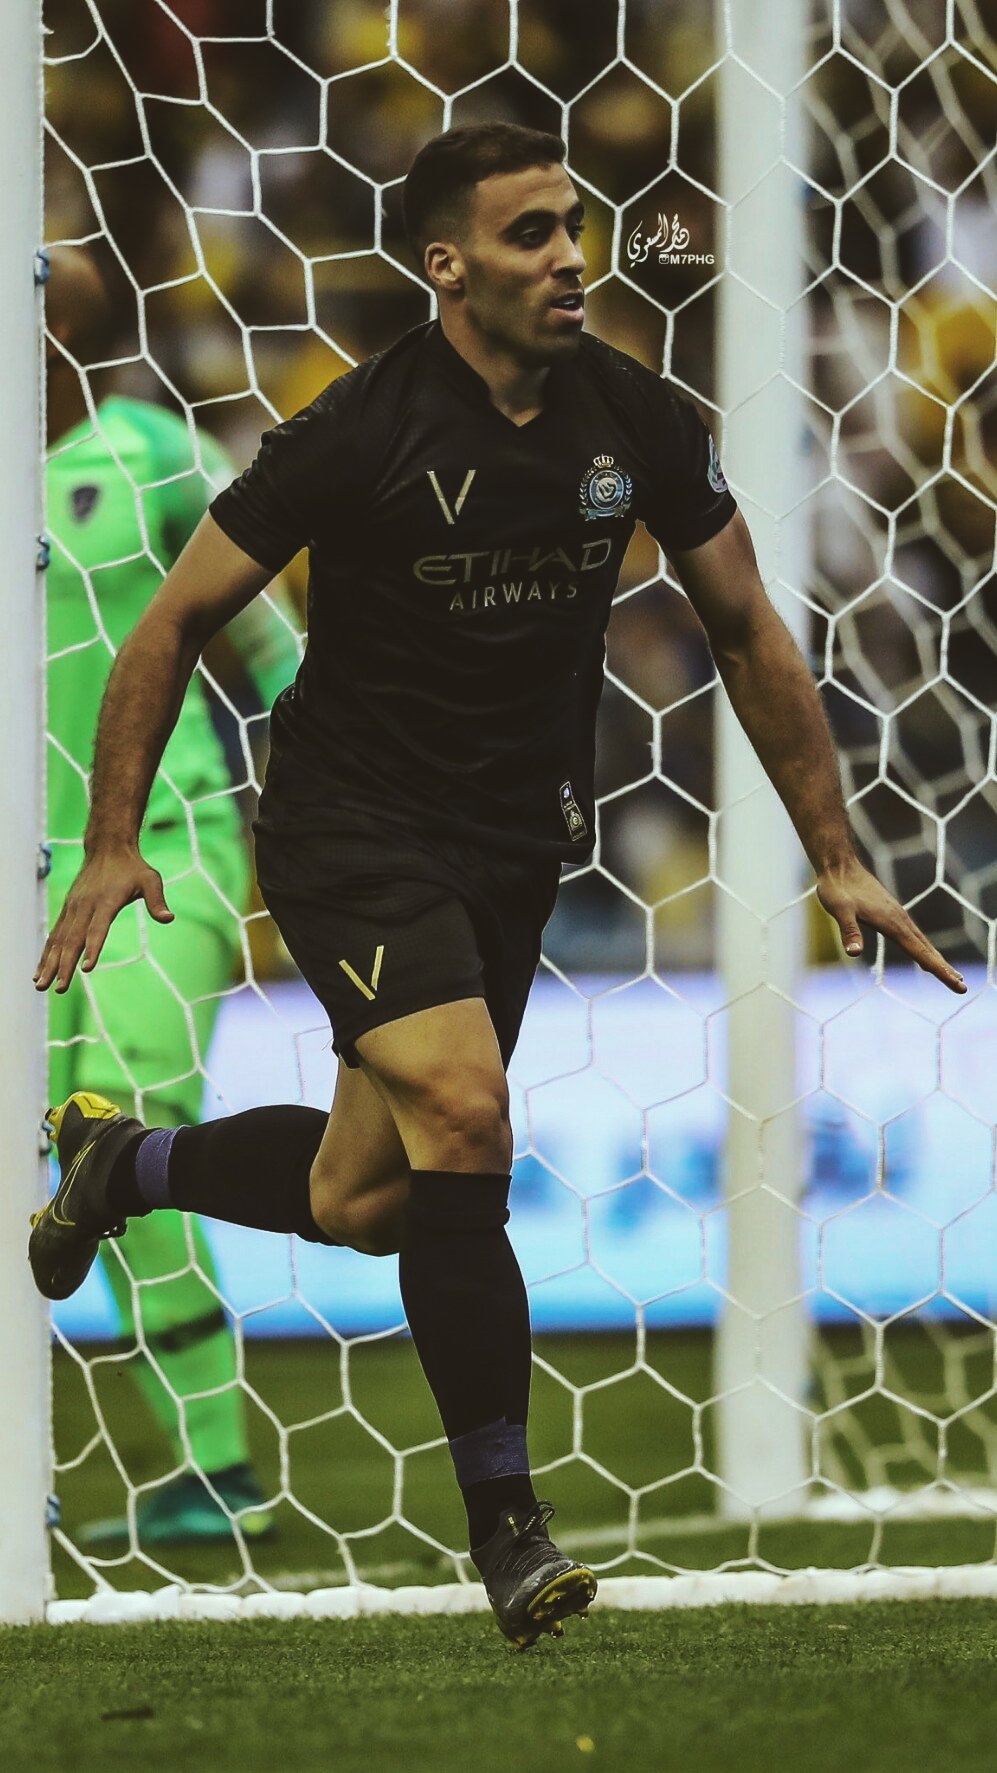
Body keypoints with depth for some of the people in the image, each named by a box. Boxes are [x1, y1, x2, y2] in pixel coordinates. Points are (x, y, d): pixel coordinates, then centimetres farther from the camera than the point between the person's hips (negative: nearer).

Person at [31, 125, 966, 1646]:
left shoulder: (637, 423, -5)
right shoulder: (364, 432, -17)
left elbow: (747, 631, 8)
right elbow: (180, 619, -7)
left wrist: (837, 856, 6)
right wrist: (114, 843, -12)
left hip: (517, 840, 5)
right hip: (351, 822, -5)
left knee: (364, 1203, 9)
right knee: (464, 1119, -24)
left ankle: (126, 1162, 41)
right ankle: (504, 1518, -12)